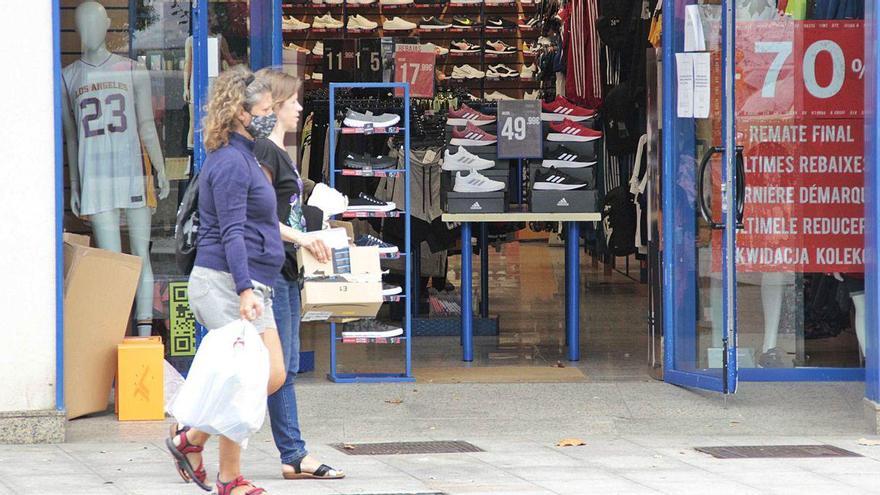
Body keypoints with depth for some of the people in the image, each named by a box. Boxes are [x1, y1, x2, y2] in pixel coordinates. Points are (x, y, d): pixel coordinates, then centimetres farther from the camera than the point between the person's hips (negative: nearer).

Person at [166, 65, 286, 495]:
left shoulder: (241, 158, 19)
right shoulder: (231, 162, -14)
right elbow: (232, 233, -21)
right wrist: (245, 290, -29)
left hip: (249, 285, 10)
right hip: (226, 282, -10)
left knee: (272, 375, 6)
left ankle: (190, 437, 16)